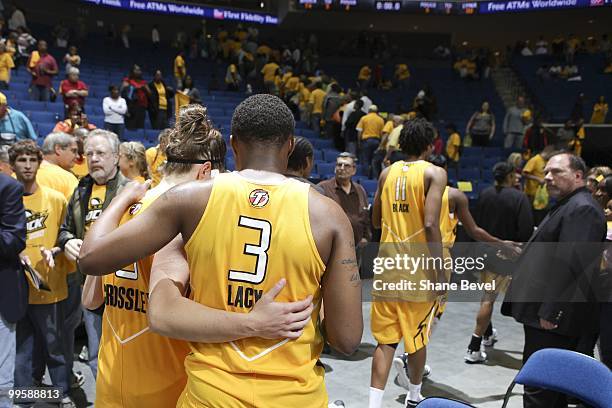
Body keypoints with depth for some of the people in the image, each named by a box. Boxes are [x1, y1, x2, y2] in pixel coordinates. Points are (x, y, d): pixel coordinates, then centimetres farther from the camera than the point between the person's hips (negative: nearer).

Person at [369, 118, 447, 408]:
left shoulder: (387, 173, 7)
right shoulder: (434, 173, -7)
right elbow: (430, 224, -18)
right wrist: (440, 270, -13)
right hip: (419, 268, -3)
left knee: (385, 340, 8)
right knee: (417, 338, 15)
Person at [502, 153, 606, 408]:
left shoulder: (582, 209, -14)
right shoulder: (566, 206, 20)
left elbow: (571, 265, -23)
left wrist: (550, 313, -23)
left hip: (553, 319, -11)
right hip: (547, 313, 11)